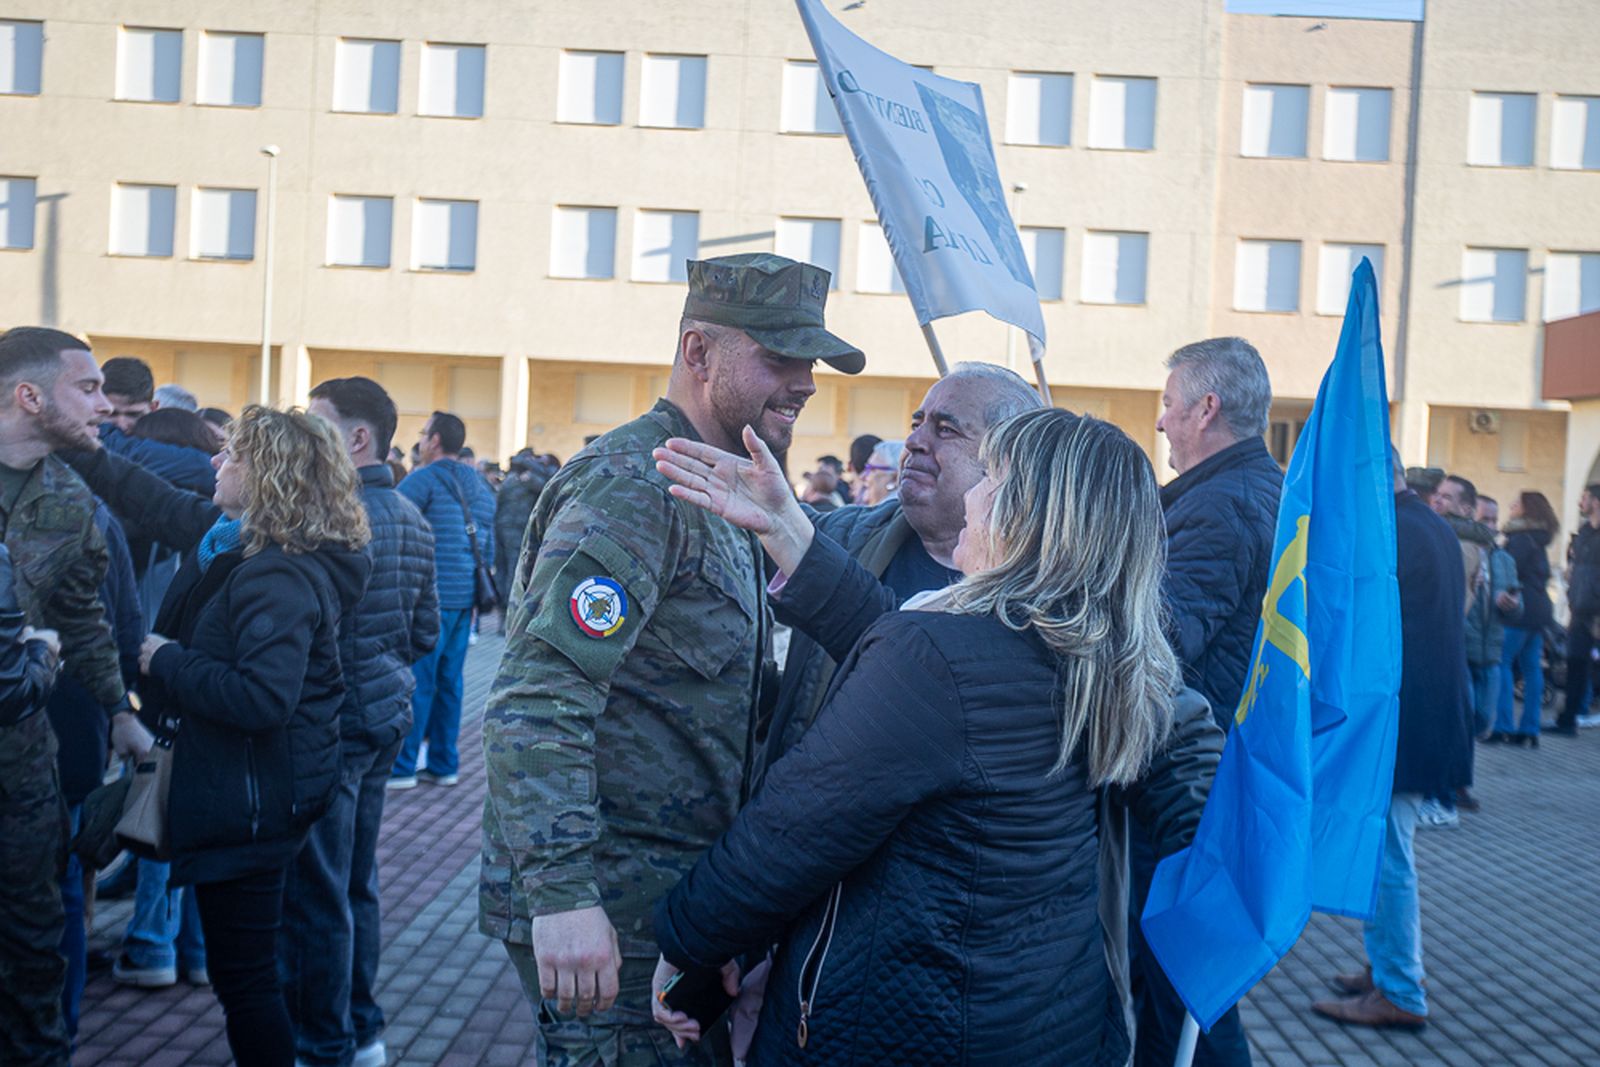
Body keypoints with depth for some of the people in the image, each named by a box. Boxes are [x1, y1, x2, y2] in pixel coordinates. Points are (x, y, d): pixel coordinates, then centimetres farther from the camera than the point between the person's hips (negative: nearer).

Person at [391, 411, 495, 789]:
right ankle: (443, 764, 16)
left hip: (430, 597, -7)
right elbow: (489, 549, 20)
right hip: (465, 598, 8)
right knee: (448, 681, 11)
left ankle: (402, 767, -1)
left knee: (414, 682, -4)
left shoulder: (425, 479, -8)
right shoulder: (481, 486, 17)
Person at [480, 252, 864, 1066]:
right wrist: (560, 895, -32)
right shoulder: (632, 485, -18)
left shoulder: (718, 496, 15)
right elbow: (537, 699, -27)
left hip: (675, 899, 10)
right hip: (607, 915, -10)